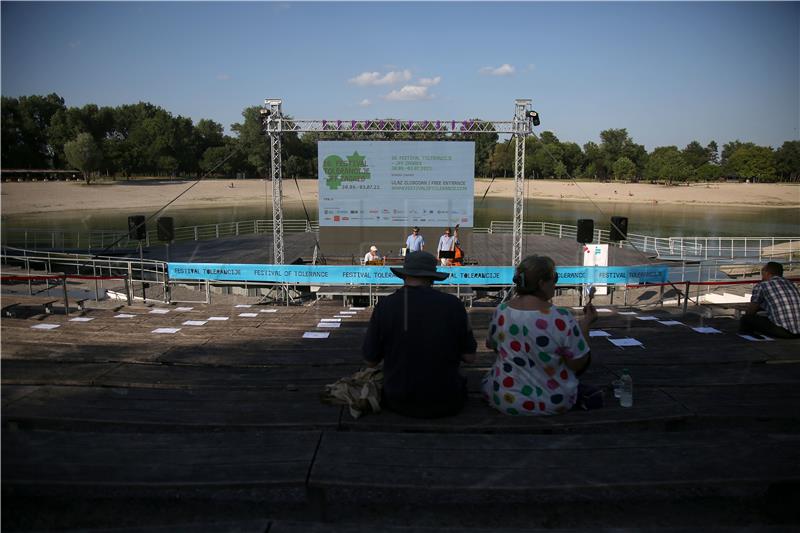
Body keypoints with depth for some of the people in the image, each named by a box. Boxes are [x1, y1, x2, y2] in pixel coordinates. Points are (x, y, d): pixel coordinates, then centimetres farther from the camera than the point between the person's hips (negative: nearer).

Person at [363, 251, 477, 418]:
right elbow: (469, 357, -4)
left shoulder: (385, 306, -12)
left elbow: (370, 360, -4)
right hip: (446, 404, 0)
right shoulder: (452, 304, -11)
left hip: (400, 403, 1)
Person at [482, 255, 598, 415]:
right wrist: (586, 322, -5)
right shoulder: (561, 318, -24)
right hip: (554, 404, -2)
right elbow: (578, 364, -13)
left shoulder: (500, 311, -12)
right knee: (585, 355, 21)